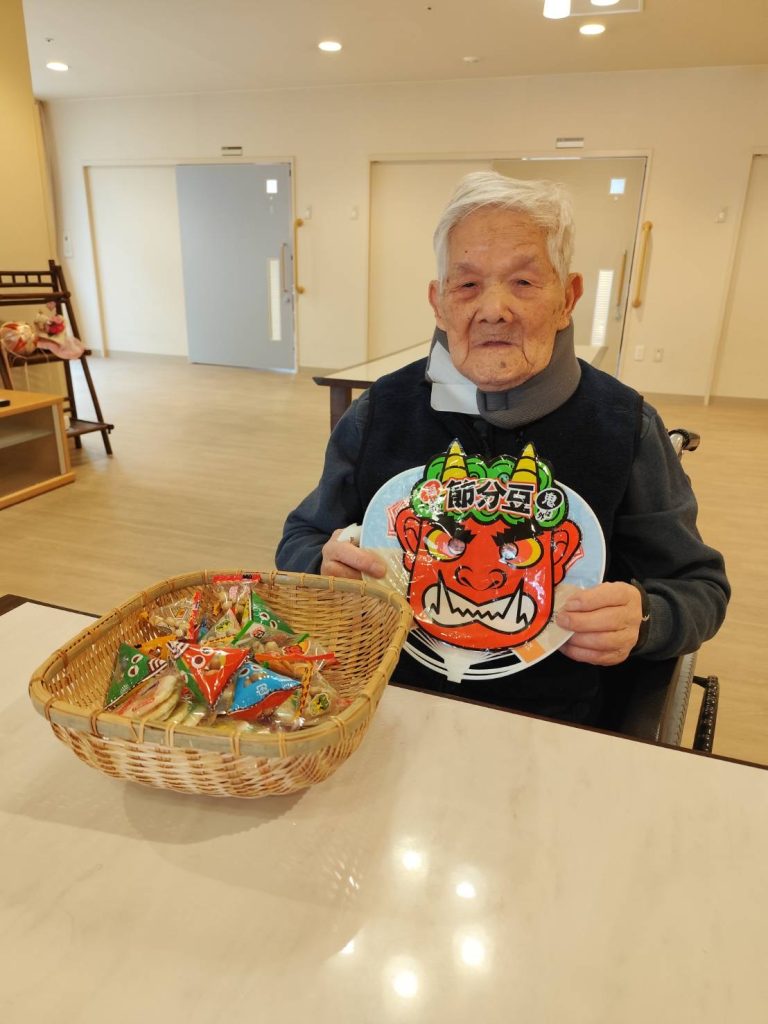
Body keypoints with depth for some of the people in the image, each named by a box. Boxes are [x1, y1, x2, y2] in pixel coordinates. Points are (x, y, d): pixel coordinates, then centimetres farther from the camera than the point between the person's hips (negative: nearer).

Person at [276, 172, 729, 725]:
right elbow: (301, 541, 11)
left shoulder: (626, 426, -2)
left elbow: (700, 586, 5)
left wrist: (641, 618, -16)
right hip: (388, 706, 2)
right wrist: (327, 567, -12)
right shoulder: (379, 412, 2)